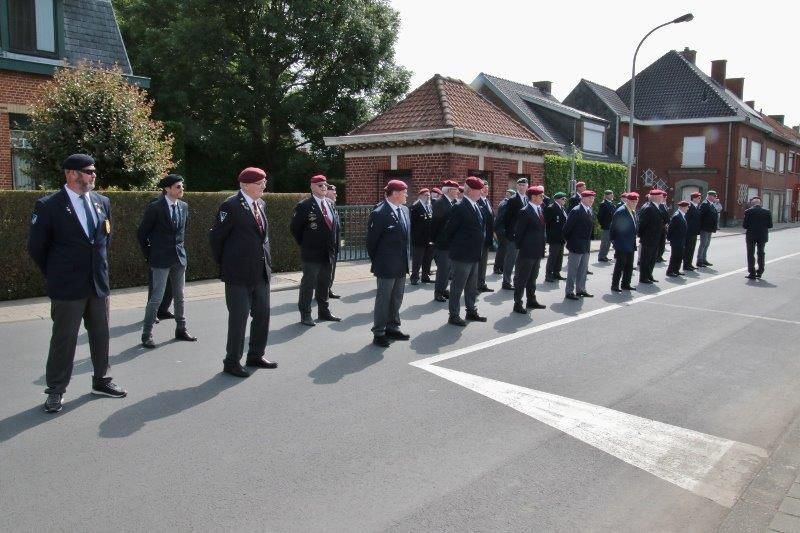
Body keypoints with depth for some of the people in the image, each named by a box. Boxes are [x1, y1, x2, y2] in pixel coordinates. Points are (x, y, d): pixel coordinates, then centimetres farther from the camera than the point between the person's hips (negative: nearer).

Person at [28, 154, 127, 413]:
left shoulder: (102, 202, 6)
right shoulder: (48, 205, -10)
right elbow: (36, 247, -4)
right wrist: (57, 275, 3)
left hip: (99, 283, 5)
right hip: (67, 287, -5)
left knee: (101, 335, 14)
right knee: (64, 340, 4)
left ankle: (101, 381, 29)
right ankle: (56, 390, 17)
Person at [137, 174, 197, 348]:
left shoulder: (184, 206, 6)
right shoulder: (155, 207, -11)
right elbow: (141, 233, -4)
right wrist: (149, 256, -1)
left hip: (179, 257, 6)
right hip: (161, 259, -5)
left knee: (179, 296, 12)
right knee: (157, 298, -4)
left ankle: (181, 329, 23)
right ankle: (147, 334, 5)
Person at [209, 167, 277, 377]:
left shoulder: (261, 204, 10)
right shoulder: (231, 205, -12)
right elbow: (215, 237, -8)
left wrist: (266, 260, 12)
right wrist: (224, 264, -1)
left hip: (261, 271, 7)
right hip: (239, 273, -7)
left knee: (262, 314, 12)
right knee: (239, 317, 0)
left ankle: (255, 355, 28)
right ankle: (232, 362, 13)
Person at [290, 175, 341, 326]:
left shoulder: (330, 204, 12)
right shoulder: (304, 205, -10)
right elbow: (294, 227, -8)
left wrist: (333, 245, 13)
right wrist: (304, 244, -3)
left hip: (329, 253, 7)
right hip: (312, 253, -7)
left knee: (324, 284, 15)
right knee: (308, 284, 0)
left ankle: (324, 311, 26)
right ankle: (305, 314, 7)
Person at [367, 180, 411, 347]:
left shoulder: (405, 210, 8)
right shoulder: (379, 213, -17)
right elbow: (371, 240, -11)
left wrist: (405, 258, 16)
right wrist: (376, 262, -2)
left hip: (401, 264, 8)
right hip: (386, 265, -8)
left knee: (397, 299, 15)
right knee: (383, 299, 1)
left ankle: (392, 328, 28)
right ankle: (379, 333, 9)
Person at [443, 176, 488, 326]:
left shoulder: (475, 207, 10)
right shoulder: (460, 207, -16)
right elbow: (449, 230, -13)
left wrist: (477, 249, 13)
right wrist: (455, 246, -3)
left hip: (474, 254, 8)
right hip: (462, 255, -8)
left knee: (472, 286, 18)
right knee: (457, 286, 1)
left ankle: (471, 311, 30)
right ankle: (454, 315, 9)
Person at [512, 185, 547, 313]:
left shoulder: (541, 209, 10)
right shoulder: (525, 211, -14)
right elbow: (518, 232, -13)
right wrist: (520, 248, -10)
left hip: (537, 251, 8)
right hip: (527, 251, -8)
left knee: (532, 278, 19)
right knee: (521, 278, 0)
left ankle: (531, 300, 30)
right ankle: (518, 304, 6)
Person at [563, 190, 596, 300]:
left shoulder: (590, 211, 9)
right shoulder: (576, 211, -16)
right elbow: (567, 227, -15)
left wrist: (588, 241, 12)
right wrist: (569, 240, -6)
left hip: (586, 246, 8)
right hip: (576, 245, -8)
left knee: (583, 269, 15)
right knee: (573, 269, -1)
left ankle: (580, 289, 25)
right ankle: (570, 292, 5)